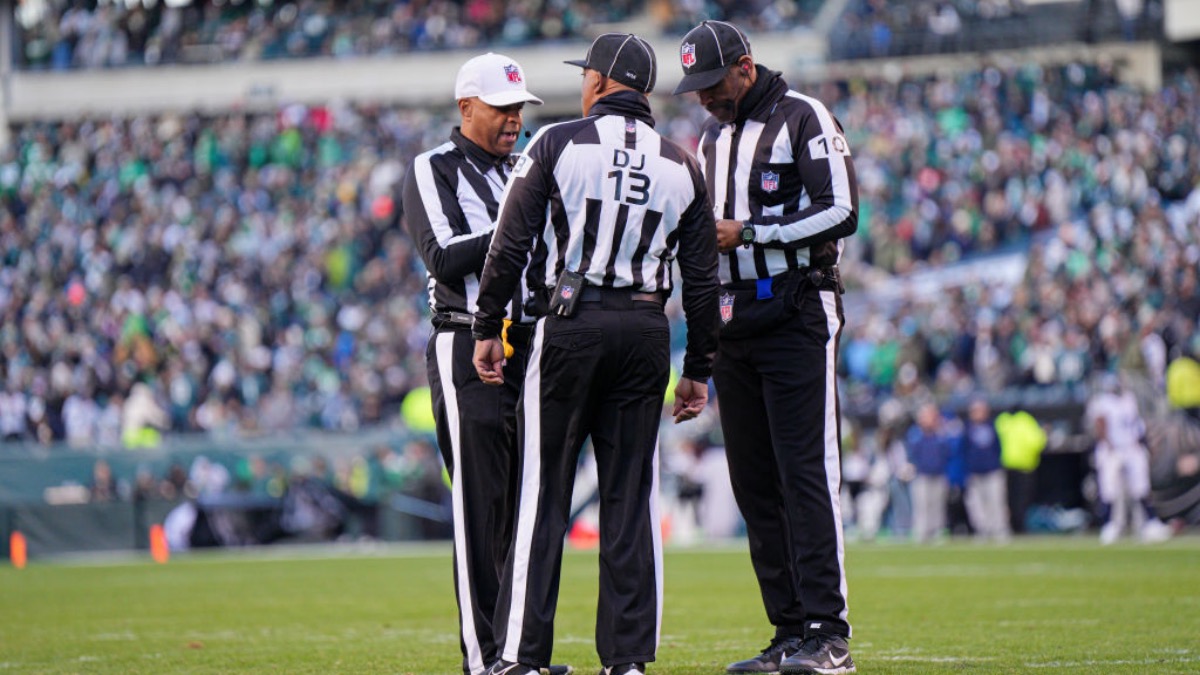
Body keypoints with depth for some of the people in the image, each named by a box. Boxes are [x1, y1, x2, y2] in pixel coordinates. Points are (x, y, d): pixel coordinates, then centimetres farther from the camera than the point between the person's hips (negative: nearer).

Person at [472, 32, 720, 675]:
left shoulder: (557, 145, -2)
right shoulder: (681, 165, 8)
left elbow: (510, 245, -6)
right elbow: (702, 279, 9)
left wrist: (487, 328, 2)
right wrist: (698, 370, 14)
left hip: (569, 326, -3)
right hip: (646, 331, 3)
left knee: (543, 490, 0)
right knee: (632, 495, 6)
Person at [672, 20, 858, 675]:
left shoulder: (803, 118, -5)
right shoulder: (711, 136, 18)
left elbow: (840, 211, -13)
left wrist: (747, 233, -14)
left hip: (795, 317, -7)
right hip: (732, 321, 8)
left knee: (805, 474, -11)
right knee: (754, 483, 5)